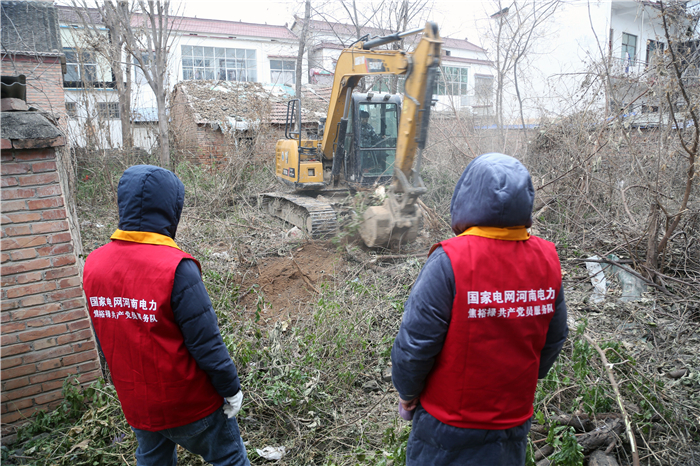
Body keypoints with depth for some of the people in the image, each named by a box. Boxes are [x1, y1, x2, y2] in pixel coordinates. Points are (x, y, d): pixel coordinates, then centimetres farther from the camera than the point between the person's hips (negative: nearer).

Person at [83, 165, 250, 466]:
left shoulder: (93, 264, -7)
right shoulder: (176, 268, -28)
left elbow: (105, 340, 5)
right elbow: (206, 344, -23)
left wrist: (128, 384, 18)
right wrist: (231, 389, -8)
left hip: (136, 404, 6)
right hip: (191, 406, -6)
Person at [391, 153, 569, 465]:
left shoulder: (450, 260, -26)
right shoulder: (546, 260, -8)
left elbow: (416, 340, -22)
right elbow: (554, 340, 3)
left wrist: (407, 392, -4)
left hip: (450, 424, -4)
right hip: (515, 419, 5)